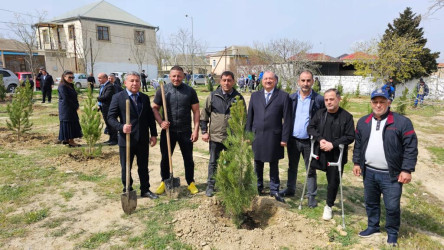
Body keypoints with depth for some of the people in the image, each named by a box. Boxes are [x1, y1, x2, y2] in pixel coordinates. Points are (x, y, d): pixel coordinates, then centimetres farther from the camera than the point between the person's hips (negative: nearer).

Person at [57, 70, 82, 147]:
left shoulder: (70, 85, 14)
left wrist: (77, 105, 0)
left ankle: (66, 139, 21)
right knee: (68, 123, -5)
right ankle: (71, 141, 0)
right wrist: (75, 106, -12)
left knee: (73, 123, 11)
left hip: (72, 109, 9)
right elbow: (66, 99, -18)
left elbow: (74, 97, 16)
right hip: (66, 109, -9)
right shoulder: (62, 86, -14)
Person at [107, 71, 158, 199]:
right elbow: (111, 117, -8)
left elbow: (150, 117, 11)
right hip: (126, 139, -3)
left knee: (143, 167, 15)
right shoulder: (118, 97, -5)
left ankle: (145, 190, 29)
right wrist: (121, 127, -26)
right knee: (126, 168, 10)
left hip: (143, 140, 4)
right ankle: (127, 191, 27)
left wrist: (154, 134, 6)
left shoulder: (145, 98, 8)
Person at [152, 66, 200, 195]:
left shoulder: (190, 91, 0)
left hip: (185, 131, 0)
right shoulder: (162, 90, 1)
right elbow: (155, 108, 5)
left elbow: (196, 111, 2)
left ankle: (191, 183, 26)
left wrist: (196, 130, -4)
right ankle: (164, 182, 30)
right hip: (168, 130, 0)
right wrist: (160, 122, -12)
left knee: (188, 158, 9)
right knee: (165, 158, 11)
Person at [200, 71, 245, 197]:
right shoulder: (213, 96, 0)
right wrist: (204, 131, -2)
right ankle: (210, 186, 23)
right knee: (213, 162, 9)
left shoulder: (238, 98, 2)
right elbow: (204, 114, 4)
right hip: (215, 136, 0)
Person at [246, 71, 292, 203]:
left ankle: (274, 190, 25)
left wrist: (285, 138, -8)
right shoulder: (255, 95, 9)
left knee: (274, 165, 10)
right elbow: (249, 117, 9)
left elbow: (287, 119, -3)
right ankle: (258, 187, 30)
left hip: (274, 137, -2)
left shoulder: (283, 96, 0)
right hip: (257, 136, 3)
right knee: (257, 164, 12)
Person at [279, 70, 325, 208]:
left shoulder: (319, 100, -7)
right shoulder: (291, 98, 3)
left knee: (311, 169, 10)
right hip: (293, 139, 3)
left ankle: (312, 195, 23)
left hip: (310, 141, -3)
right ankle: (290, 189, 35)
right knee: (292, 166, 18)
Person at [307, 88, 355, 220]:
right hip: (320, 153, 2)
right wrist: (320, 139, -13)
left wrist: (333, 144, -20)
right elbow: (310, 127, 3)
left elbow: (350, 137, -10)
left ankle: (329, 206, 28)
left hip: (336, 155, -2)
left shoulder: (347, 116, -8)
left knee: (333, 181, 9)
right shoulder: (320, 113, 3)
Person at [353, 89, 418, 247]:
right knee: (371, 203, 17)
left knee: (392, 207, 4)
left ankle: (392, 233, 27)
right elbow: (358, 144, 13)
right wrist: (357, 162, 10)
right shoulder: (363, 122, 6)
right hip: (369, 172, 4)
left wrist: (407, 170, -13)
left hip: (391, 175, -4)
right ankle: (373, 227, 37)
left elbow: (411, 148, -10)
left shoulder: (402, 122, -9)